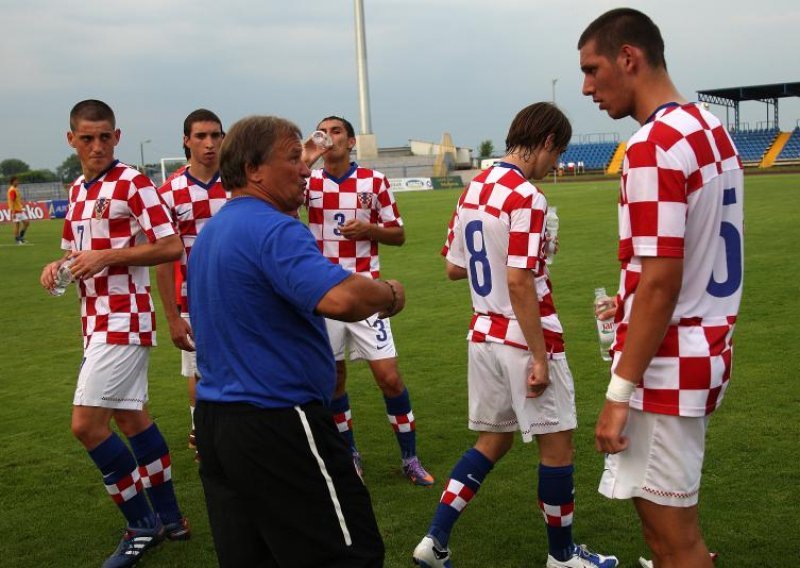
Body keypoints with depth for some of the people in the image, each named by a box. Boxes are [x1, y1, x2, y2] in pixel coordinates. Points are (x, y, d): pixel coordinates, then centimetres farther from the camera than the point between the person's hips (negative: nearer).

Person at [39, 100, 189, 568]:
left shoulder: (132, 184, -12)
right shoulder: (76, 191, 14)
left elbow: (171, 247, -16)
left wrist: (106, 256, -21)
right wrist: (60, 265, 2)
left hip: (124, 320, -9)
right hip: (98, 320, 9)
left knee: (87, 422, -11)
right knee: (131, 416, 13)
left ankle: (142, 525, 3)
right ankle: (169, 519, 23)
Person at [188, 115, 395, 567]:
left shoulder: (210, 233, 14)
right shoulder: (274, 230, -17)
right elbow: (340, 298, -33)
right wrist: (390, 293, -14)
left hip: (214, 418, 10)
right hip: (279, 424, -10)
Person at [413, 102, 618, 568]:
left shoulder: (473, 190, 7)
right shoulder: (526, 198, -18)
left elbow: (453, 268, 13)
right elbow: (519, 283, -24)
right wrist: (540, 358, -20)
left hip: (484, 337, 8)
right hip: (523, 340, -8)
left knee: (493, 440, 19)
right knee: (557, 444, 8)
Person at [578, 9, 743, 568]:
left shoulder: (654, 145, -19)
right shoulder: (711, 129, 11)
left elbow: (661, 280, -23)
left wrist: (620, 391, -19)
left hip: (666, 366, -10)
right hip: (705, 353, 10)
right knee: (673, 523, 21)